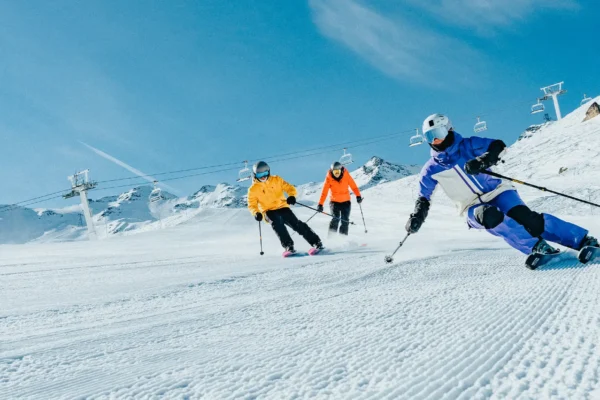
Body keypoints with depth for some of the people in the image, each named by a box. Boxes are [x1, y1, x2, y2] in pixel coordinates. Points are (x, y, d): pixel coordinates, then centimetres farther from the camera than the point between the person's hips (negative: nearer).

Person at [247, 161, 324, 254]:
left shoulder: (276, 180, 3)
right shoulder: (253, 189, 0)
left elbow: (289, 188, 1)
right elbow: (252, 204, 1)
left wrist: (291, 196, -22)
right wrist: (256, 213, -21)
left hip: (282, 207, 1)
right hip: (269, 211, -1)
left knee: (297, 224, -13)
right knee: (277, 223, -32)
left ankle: (316, 242, -6)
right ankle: (288, 246, -32)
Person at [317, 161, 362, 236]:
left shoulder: (346, 175, -11)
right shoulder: (329, 178, -12)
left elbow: (353, 186, -8)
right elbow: (324, 192, -12)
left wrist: (358, 196, -20)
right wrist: (320, 204, -17)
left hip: (346, 201, 1)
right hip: (334, 201, -1)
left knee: (345, 220, -8)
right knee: (336, 219, -17)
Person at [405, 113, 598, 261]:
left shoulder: (468, 145, -2)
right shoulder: (431, 169, 4)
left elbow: (498, 146, -11)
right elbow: (423, 198, 12)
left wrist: (483, 161, -30)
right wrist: (417, 217, -4)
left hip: (497, 192, -1)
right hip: (474, 208, 1)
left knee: (526, 218, -25)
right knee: (488, 216, -35)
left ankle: (583, 240, -20)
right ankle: (535, 246, -34)